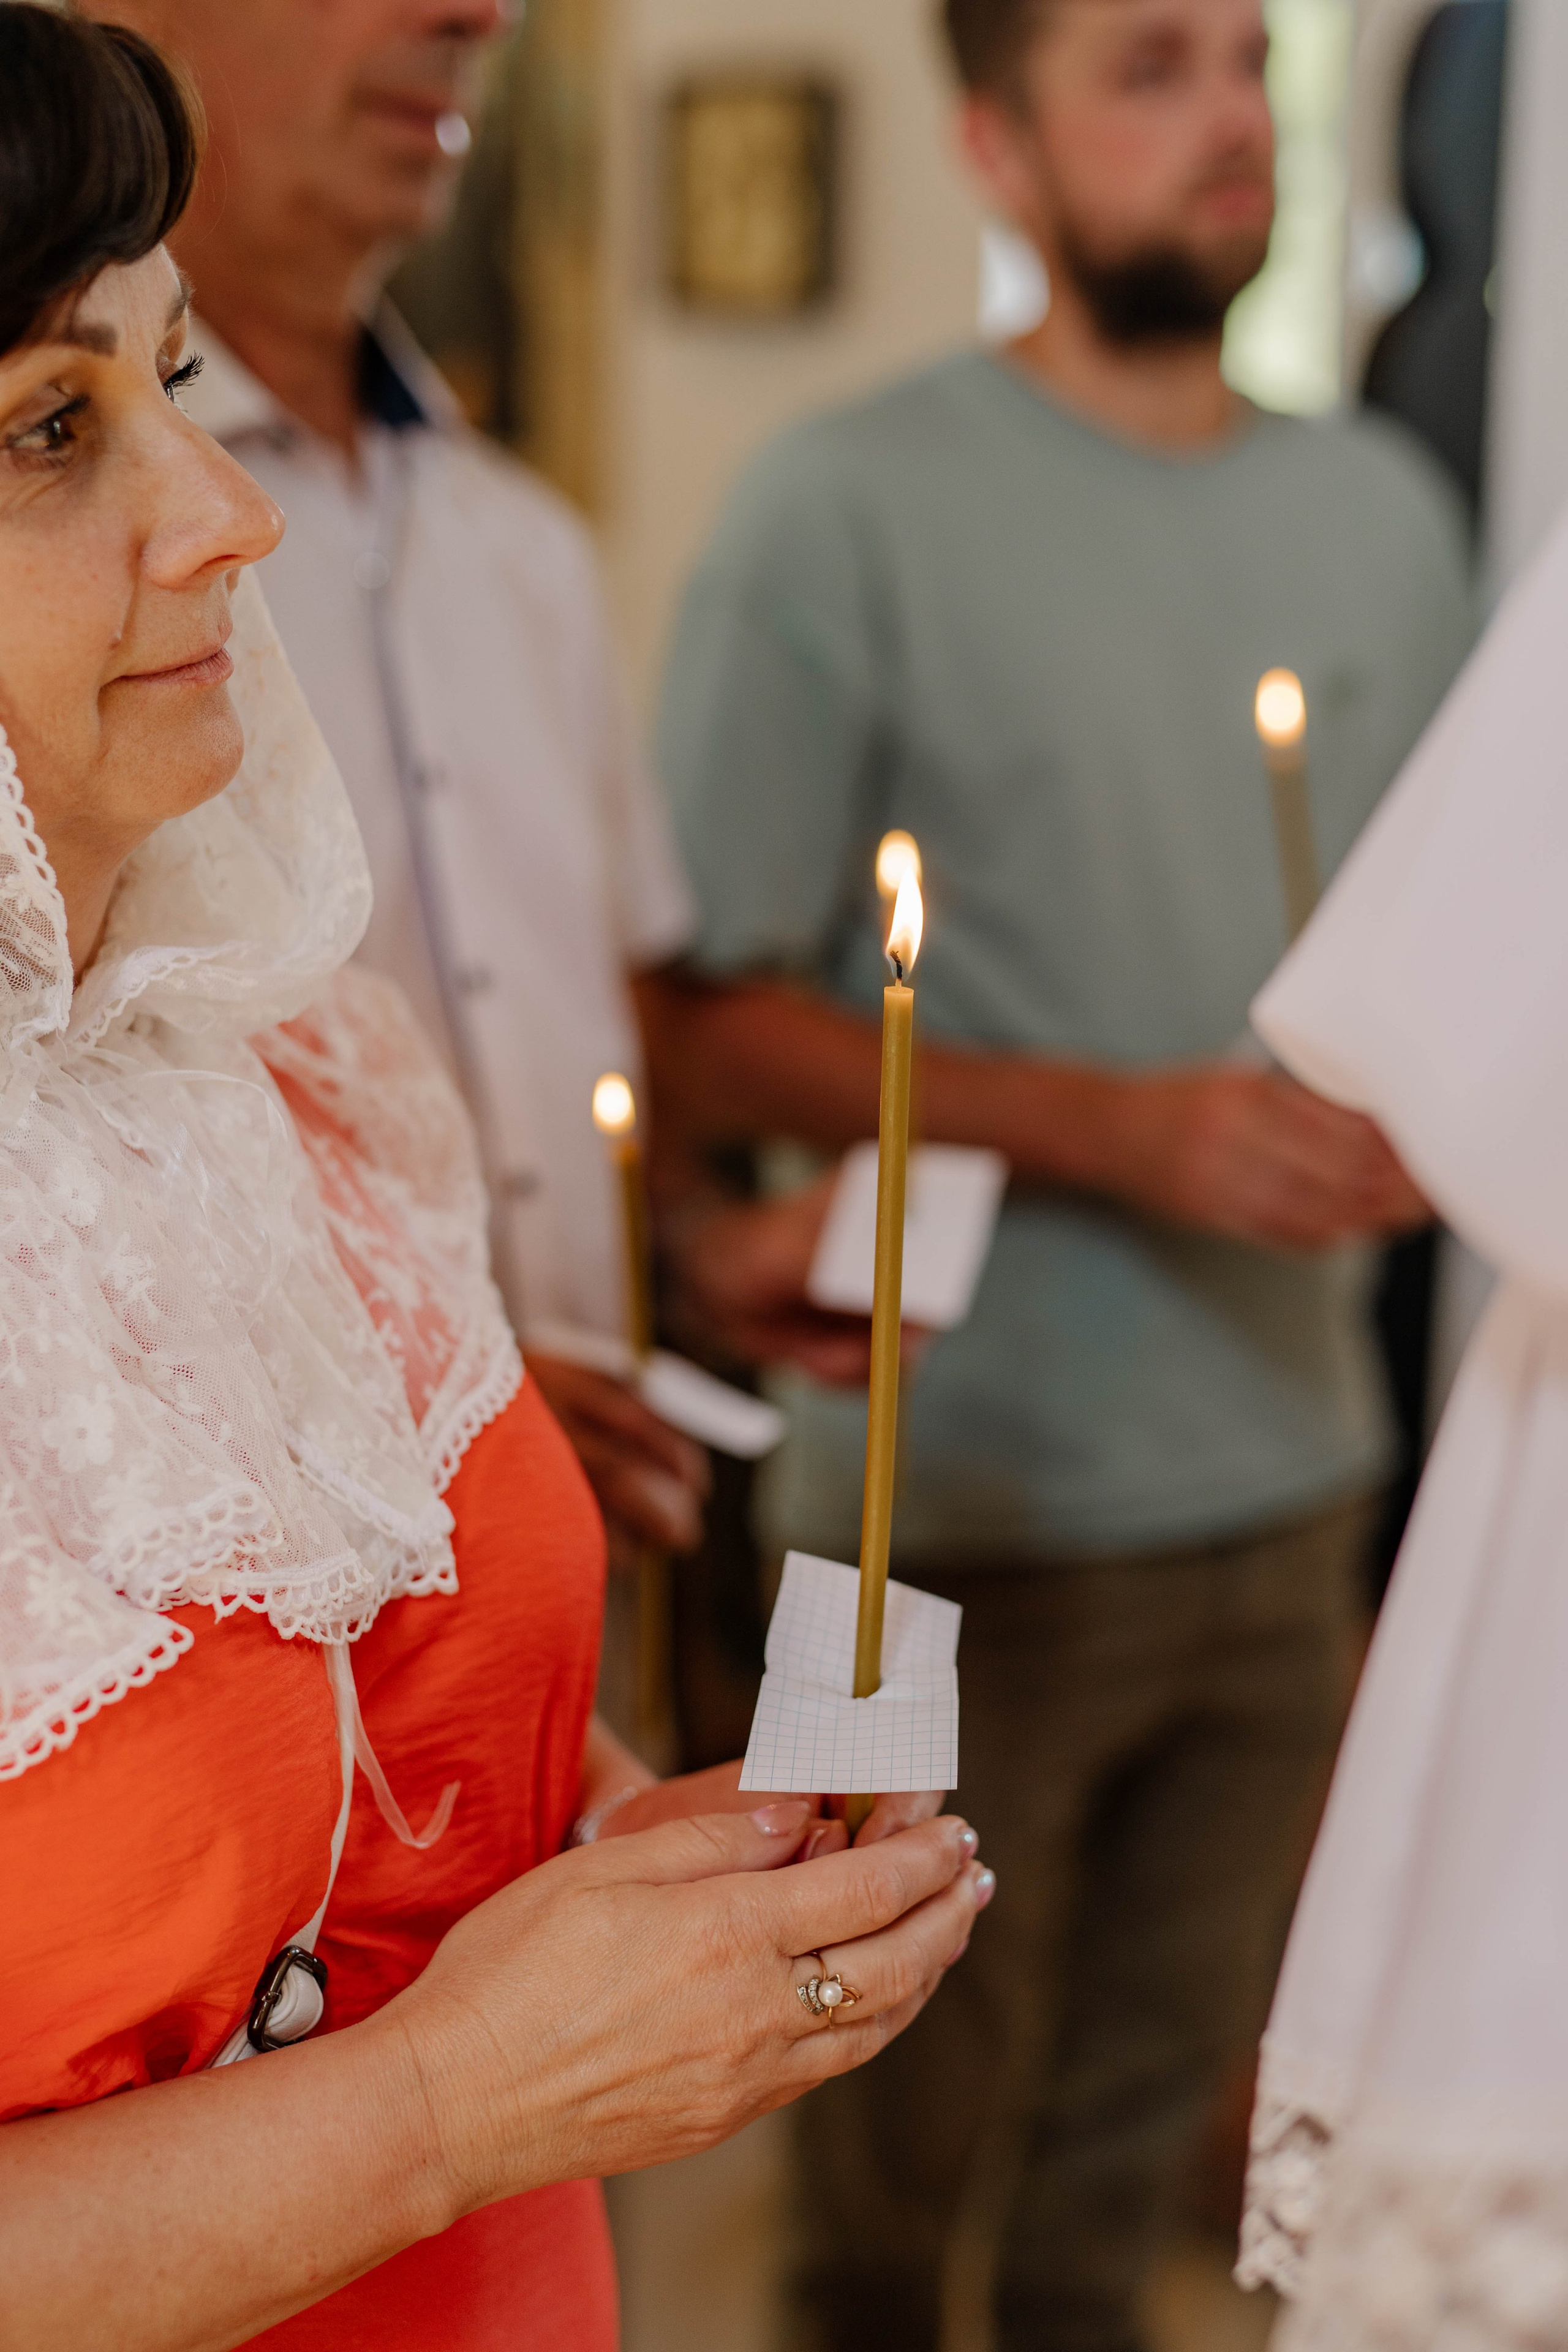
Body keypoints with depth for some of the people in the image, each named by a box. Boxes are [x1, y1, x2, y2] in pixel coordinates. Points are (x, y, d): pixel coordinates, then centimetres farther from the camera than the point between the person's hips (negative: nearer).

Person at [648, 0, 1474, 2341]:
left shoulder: (1385, 508, 10)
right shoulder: (853, 510, -8)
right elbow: (711, 1022, -10)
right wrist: (1118, 1122, -19)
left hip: (1290, 1485, 5)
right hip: (969, 1510, -5)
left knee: (1134, 2141, 17)